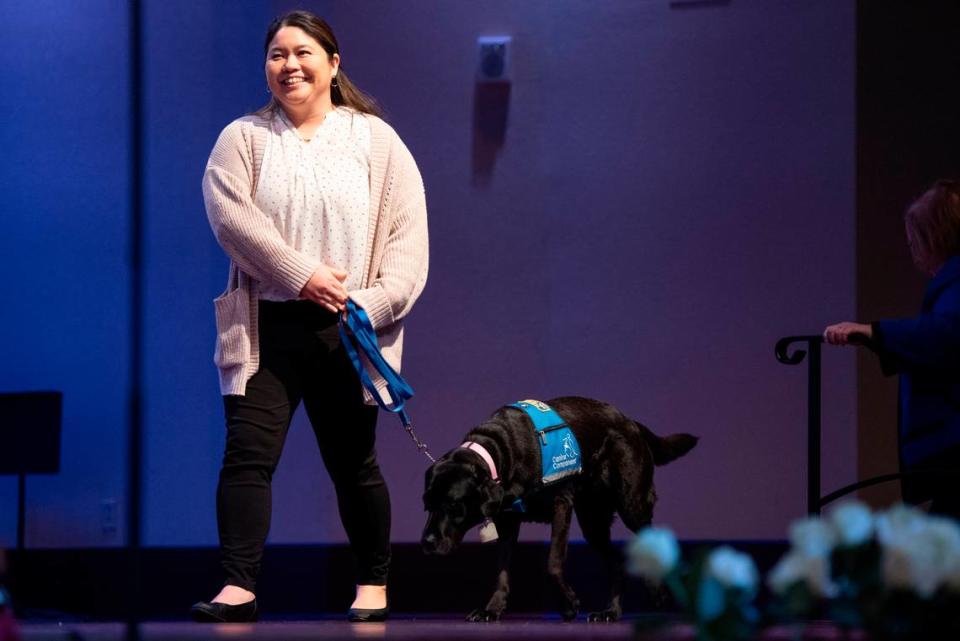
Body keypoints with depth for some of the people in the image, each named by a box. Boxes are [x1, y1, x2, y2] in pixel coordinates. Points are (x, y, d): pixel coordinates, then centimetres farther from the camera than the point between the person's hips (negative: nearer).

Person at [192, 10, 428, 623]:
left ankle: (374, 584, 20)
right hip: (267, 325, 0)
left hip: (345, 330, 0)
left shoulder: (375, 140, 7)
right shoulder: (244, 138, 7)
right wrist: (301, 274, -16)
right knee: (248, 455, -10)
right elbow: (230, 213, -8)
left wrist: (376, 302, -12)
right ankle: (239, 585, -13)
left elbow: (408, 228, 1)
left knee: (353, 462, 8)